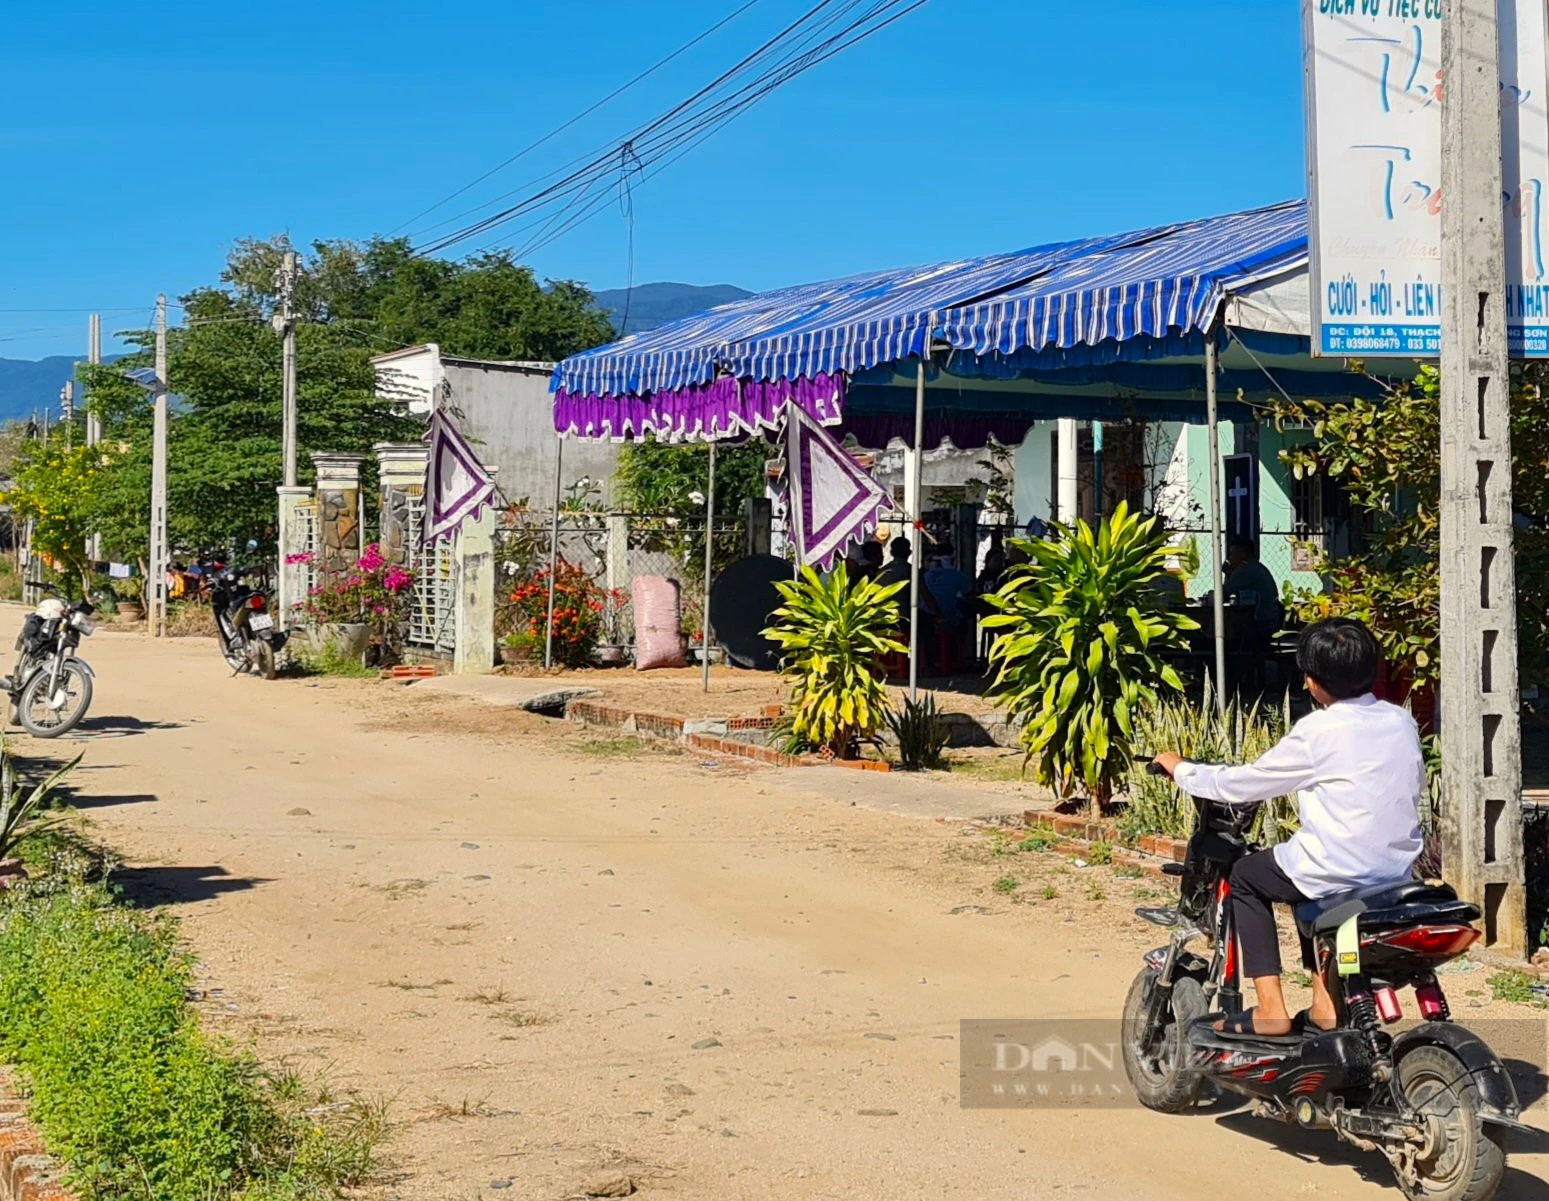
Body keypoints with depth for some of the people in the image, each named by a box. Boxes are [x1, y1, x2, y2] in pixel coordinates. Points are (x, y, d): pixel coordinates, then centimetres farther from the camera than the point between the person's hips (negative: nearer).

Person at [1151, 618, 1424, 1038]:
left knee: (1246, 876, 19)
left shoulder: (1319, 731, -13)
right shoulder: (1403, 722, 5)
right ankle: (1324, 1002, 27)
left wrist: (1181, 770, 11)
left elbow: (1242, 784, -5)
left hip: (1339, 871, -7)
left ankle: (1270, 1010, 10)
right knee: (1309, 874, 34)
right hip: (1399, 871, 7)